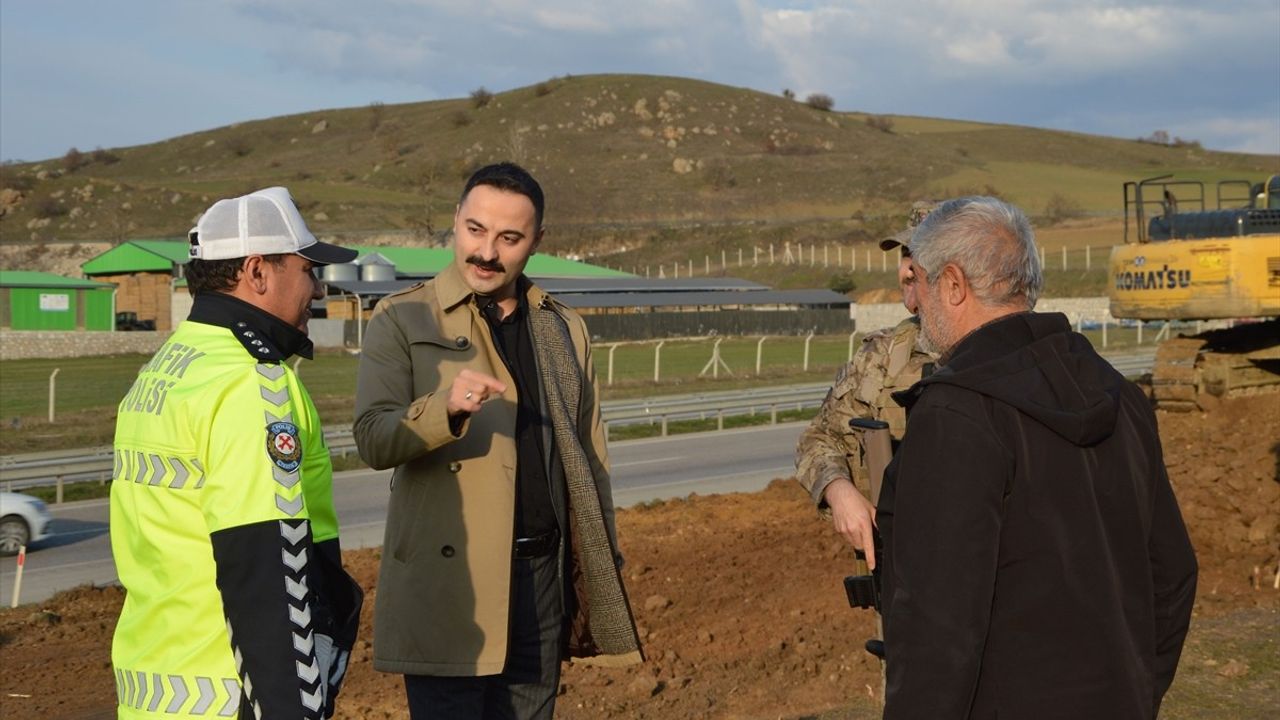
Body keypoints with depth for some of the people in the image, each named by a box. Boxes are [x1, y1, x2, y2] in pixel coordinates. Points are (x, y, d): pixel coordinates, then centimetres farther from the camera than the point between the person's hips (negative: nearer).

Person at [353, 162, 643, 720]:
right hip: (448, 584, -4)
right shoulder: (403, 319, -1)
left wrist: (603, 565, 11)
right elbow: (372, 439, -12)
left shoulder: (564, 329, 13)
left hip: (543, 575, 4)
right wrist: (446, 407, -30)